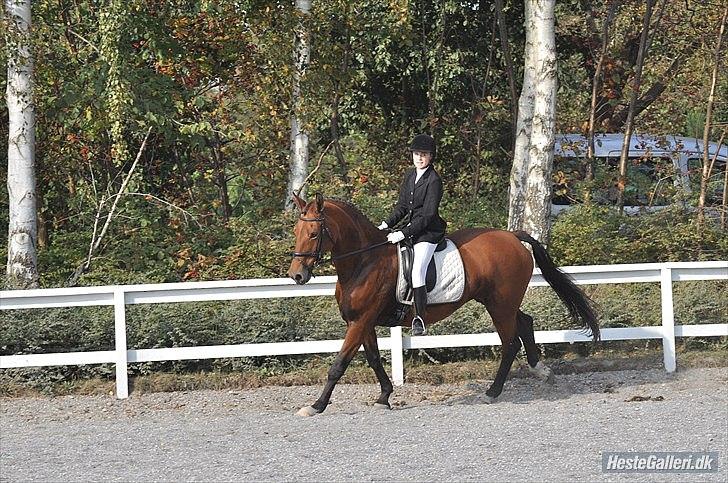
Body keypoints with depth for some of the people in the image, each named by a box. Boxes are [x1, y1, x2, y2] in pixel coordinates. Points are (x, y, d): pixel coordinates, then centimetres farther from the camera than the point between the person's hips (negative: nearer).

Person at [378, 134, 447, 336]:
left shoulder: (434, 180, -13)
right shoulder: (410, 176, 12)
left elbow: (428, 215, -17)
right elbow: (402, 206, 18)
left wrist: (403, 233, -20)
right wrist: (387, 224, 4)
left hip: (428, 233, -9)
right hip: (410, 229, 9)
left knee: (417, 272, -24)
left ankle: (419, 319, -24)